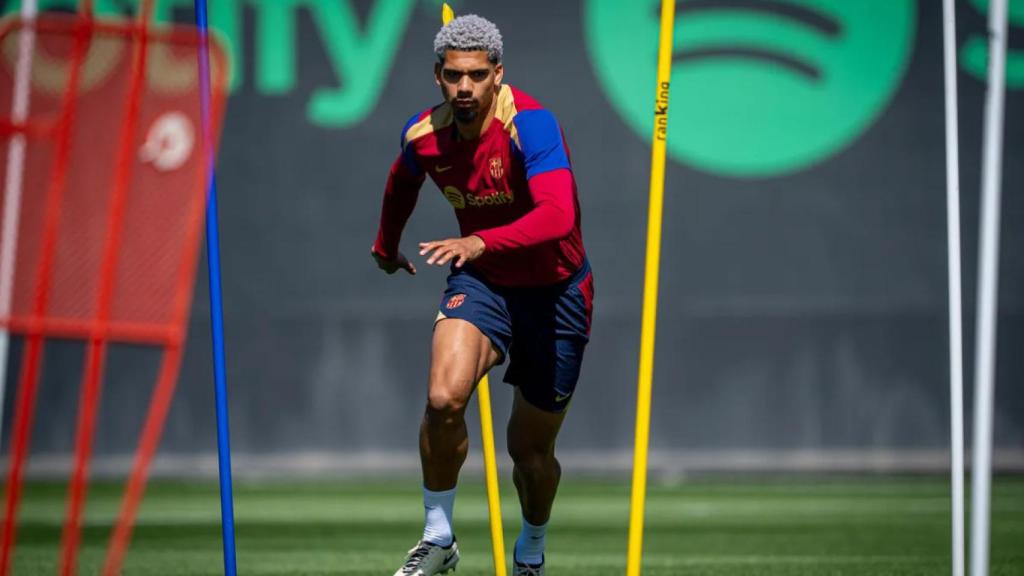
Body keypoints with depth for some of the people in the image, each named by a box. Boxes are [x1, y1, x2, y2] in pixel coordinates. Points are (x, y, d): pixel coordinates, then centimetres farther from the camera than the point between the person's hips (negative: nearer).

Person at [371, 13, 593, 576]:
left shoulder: (529, 124, -25)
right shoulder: (423, 135, -8)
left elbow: (558, 217, -40)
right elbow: (402, 182, 19)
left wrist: (479, 242, -52)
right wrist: (386, 245, 34)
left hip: (554, 290, -3)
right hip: (480, 280, 3)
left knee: (531, 449, 7)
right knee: (443, 398, -26)